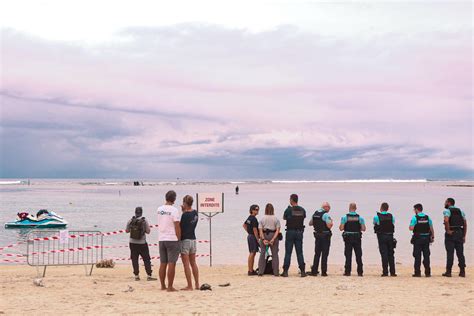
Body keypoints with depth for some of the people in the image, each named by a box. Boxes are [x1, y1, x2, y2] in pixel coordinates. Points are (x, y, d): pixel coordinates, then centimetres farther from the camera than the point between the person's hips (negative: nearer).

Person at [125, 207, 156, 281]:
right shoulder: (144, 220, -7)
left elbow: (127, 230, 6)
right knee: (147, 259, 4)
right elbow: (148, 231, -4)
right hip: (142, 243, -2)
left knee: (134, 259, 9)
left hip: (133, 243, 2)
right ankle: (149, 276, 1)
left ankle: (136, 276, 8)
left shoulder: (131, 220, -1)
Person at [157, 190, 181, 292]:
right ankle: (170, 287, -3)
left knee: (163, 263, 11)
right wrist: (179, 239, -3)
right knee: (171, 263, -3)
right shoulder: (174, 210, -11)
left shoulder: (159, 209, 8)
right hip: (172, 239, -6)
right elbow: (177, 226, -13)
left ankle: (163, 286, 15)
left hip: (161, 239, 6)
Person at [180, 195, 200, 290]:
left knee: (186, 264, -2)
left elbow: (181, 227, -15)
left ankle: (189, 286, -1)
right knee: (193, 263, 16)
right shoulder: (195, 213, 5)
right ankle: (197, 284, 18)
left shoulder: (185, 215, -16)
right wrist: (185, 211, 7)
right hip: (193, 239, 7)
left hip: (185, 240, -7)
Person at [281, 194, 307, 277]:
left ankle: (285, 271, 1)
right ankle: (302, 271, 2)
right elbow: (304, 217, 12)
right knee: (300, 252, 6)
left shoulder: (289, 209, -9)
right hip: (299, 232, 3)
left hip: (290, 232, -3)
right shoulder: (302, 210, 2)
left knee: (288, 252, 2)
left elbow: (284, 218, 6)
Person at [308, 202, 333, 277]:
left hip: (317, 235, 6)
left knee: (317, 254, 12)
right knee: (324, 254, 0)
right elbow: (329, 226, -20)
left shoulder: (315, 213, 8)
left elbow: (310, 223, 16)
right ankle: (323, 272, 0)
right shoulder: (326, 215, -14)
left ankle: (314, 271, 10)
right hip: (325, 235, -6)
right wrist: (331, 223, 0)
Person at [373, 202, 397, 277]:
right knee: (391, 254, 9)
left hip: (381, 237, -3)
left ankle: (385, 272, -4)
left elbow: (375, 224, 7)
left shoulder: (377, 216, -6)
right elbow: (393, 225, 9)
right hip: (390, 236, 3)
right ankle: (392, 272, 10)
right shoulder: (391, 216, 3)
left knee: (384, 254, -2)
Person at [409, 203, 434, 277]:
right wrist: (432, 237, 13)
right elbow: (431, 228, 5)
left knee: (417, 256, 2)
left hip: (418, 238, -4)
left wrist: (411, 225, 7)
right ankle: (427, 272, 8)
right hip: (426, 238, 4)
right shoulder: (427, 217, 5)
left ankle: (417, 272, 0)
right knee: (426, 256, 8)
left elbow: (411, 228, -14)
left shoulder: (415, 218, -8)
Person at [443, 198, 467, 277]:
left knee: (450, 253, -3)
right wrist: (464, 236, 12)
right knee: (460, 253, 7)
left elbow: (446, 220, -24)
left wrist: (448, 230, -15)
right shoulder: (460, 211, 15)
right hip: (459, 233, 5)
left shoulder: (447, 211, -4)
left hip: (450, 234, -5)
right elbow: (465, 224, 10)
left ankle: (448, 271, -2)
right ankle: (462, 272, 6)